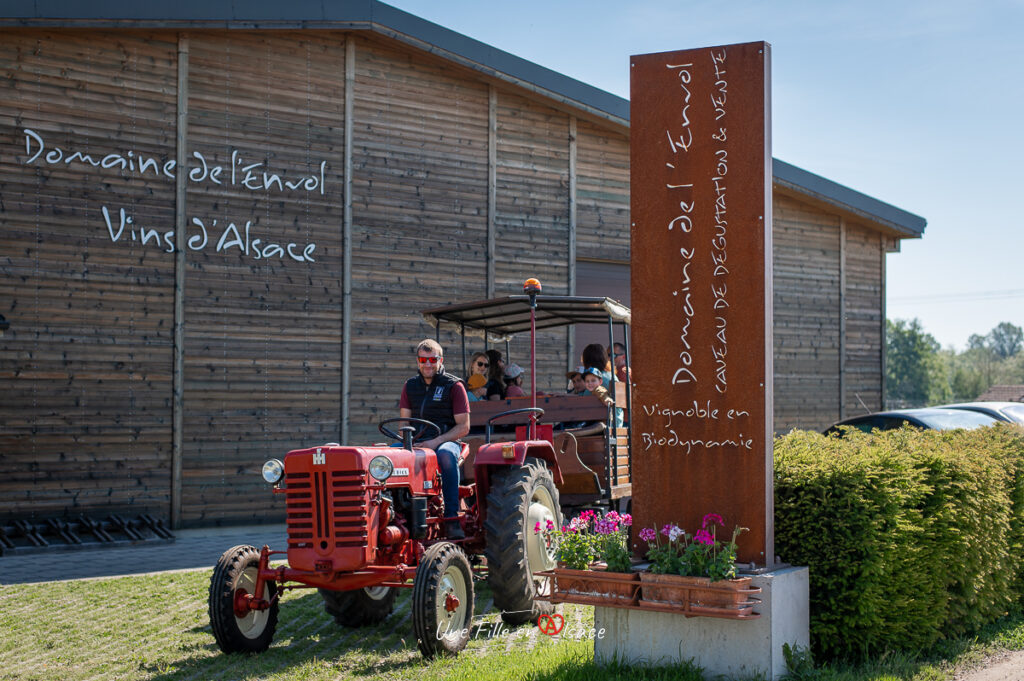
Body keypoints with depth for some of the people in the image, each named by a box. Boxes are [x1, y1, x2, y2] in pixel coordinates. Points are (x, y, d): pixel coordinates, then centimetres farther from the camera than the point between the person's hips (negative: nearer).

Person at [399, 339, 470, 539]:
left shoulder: (454, 386, 0)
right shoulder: (410, 385, 14)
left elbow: (463, 426, -4)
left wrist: (436, 442, -17)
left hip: (446, 441, -4)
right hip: (416, 442, 4)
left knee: (445, 455, -40)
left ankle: (452, 518, -38)